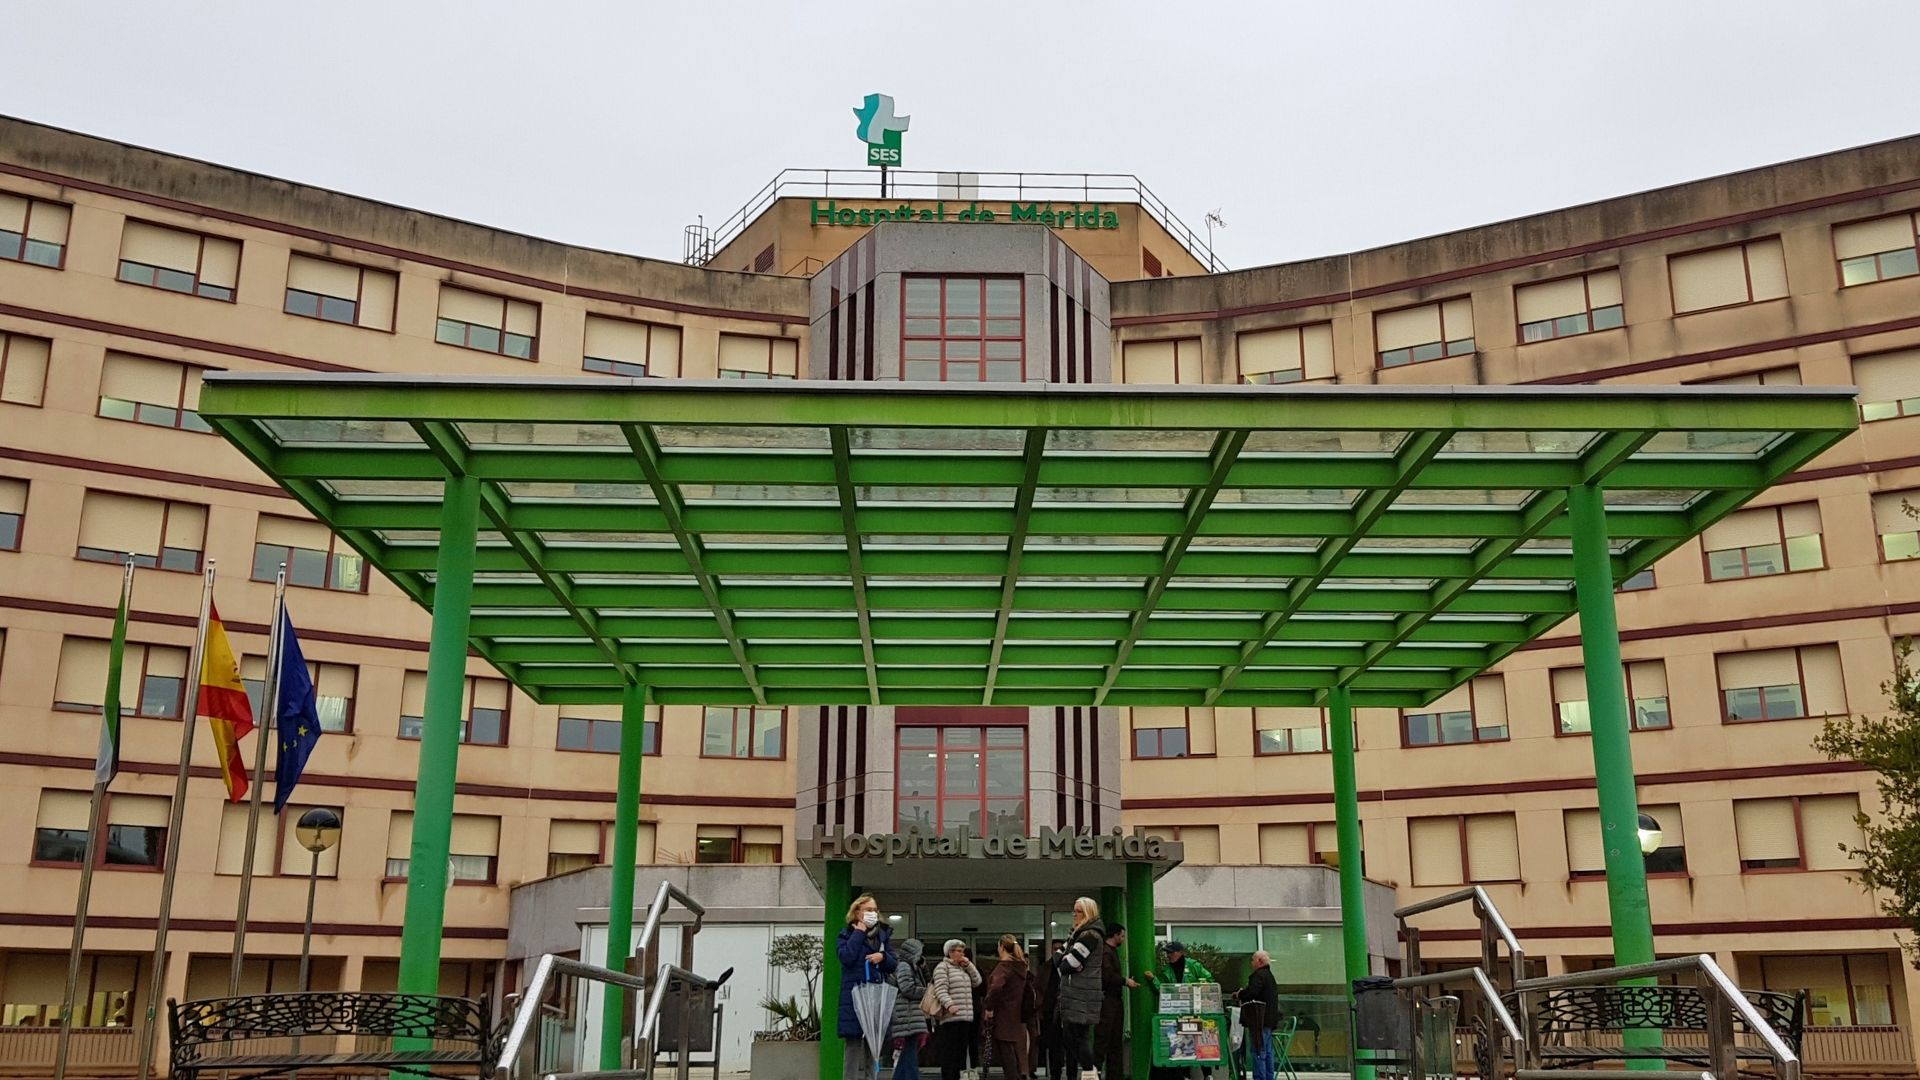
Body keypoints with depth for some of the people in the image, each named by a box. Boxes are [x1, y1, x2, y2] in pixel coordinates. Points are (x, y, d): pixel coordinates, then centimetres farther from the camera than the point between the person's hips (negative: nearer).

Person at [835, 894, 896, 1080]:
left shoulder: (884, 935, 17)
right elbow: (846, 957, -14)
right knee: (854, 1044, -10)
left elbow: (893, 965, 14)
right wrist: (859, 933, -7)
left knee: (872, 1048, 7)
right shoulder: (846, 935, 5)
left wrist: (883, 956, -7)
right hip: (854, 996, -5)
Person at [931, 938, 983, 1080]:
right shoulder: (942, 967, -2)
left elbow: (977, 981, 18)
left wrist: (968, 965, 11)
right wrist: (949, 1004, -29)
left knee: (961, 1051, 9)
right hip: (950, 1017, -8)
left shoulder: (963, 968, 22)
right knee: (949, 1052, -8)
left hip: (965, 1017, 8)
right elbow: (941, 990, -14)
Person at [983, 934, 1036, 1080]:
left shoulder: (1003, 967, -16)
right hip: (1017, 1017, 8)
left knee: (1006, 1054, -5)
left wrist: (989, 1008, -21)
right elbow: (1029, 991, 17)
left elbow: (996, 987, -33)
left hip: (1002, 1017, -8)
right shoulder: (1021, 967, 10)